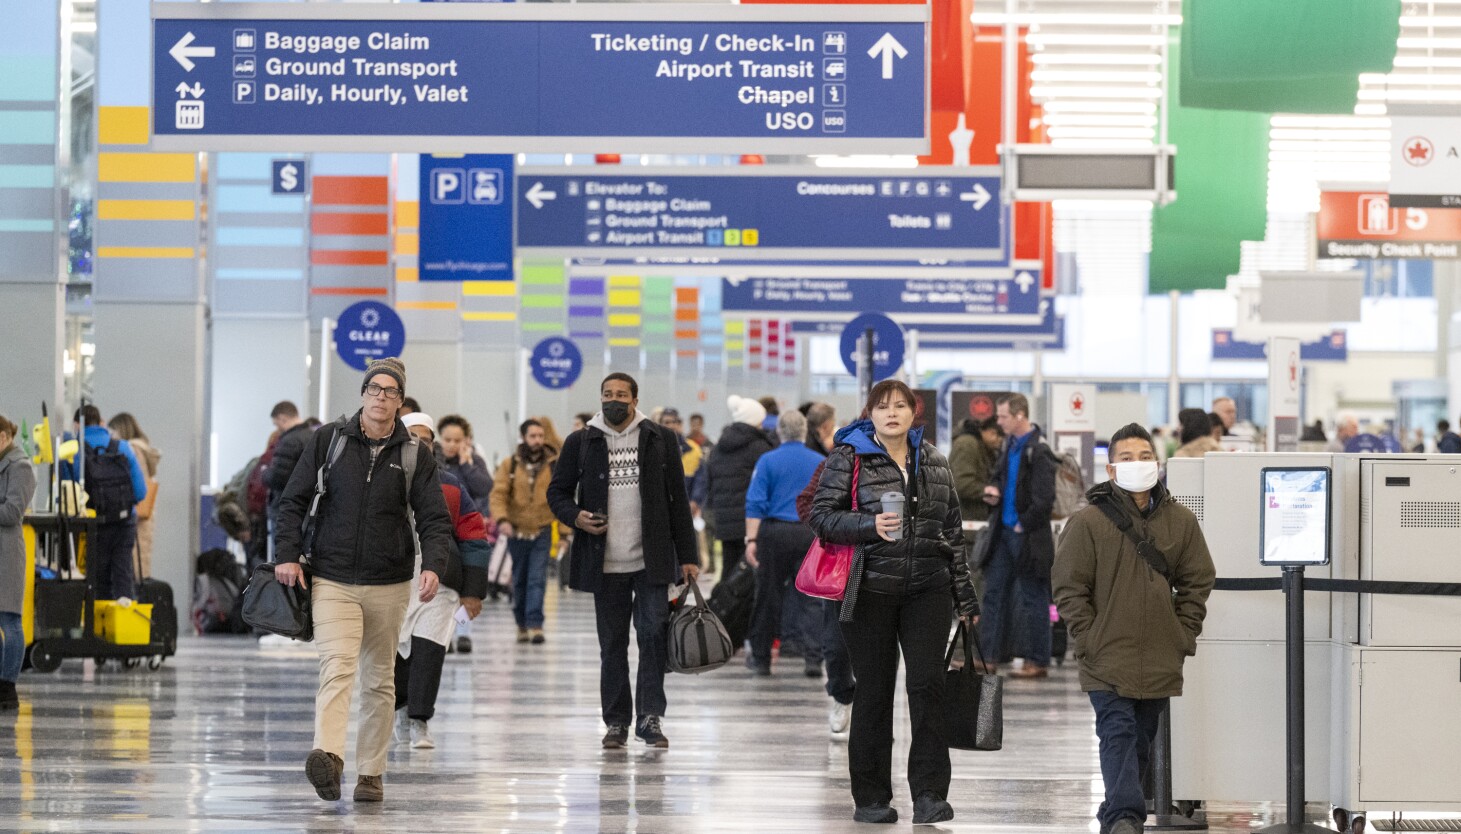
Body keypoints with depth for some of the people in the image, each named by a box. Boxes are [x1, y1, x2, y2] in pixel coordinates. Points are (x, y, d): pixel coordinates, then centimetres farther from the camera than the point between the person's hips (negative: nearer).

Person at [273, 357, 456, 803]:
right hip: (332, 579, -2)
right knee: (337, 667, -20)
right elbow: (293, 502, 6)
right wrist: (288, 555, -6)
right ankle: (328, 757, -36)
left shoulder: (415, 455, 3)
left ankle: (371, 773, 18)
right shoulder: (328, 441, 3)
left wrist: (433, 565, -19)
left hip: (388, 585, 2)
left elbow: (435, 519, -1)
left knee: (379, 680, 9)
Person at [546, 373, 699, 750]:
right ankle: (616, 722, 12)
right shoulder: (580, 443, 6)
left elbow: (678, 500, 7)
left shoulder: (660, 440, 6)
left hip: (651, 561, -1)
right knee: (612, 644, 5)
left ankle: (650, 716, -4)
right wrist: (575, 516, -10)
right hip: (605, 563, 1)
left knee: (653, 634, -9)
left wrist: (687, 556, 3)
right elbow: (557, 492, 12)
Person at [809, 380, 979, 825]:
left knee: (928, 684, -8)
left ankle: (929, 792, -4)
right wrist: (870, 525, -20)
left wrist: (964, 597, 15)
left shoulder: (933, 462, 12)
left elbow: (952, 532, 16)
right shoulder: (849, 458, 0)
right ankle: (871, 797, 12)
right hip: (871, 589, -3)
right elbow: (821, 514, -4)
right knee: (874, 693, 3)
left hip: (928, 588, 3)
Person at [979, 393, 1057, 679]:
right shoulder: (1009, 445, 10)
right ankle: (988, 656, 13)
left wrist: (1023, 525, -12)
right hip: (1004, 532, 9)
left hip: (1028, 537, -9)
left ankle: (1038, 661, 9)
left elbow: (1044, 500, -20)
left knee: (1033, 599, 1)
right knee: (994, 592, 9)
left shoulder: (1038, 452, -17)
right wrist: (993, 490, 5)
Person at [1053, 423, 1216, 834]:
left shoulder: (1180, 521, 6)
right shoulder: (1087, 522, -5)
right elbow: (1069, 586, -4)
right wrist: (1089, 639, -9)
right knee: (1118, 733, -14)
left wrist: (1184, 636, 4)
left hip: (1160, 660, 4)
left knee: (1141, 739, 12)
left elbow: (1197, 583, 12)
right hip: (1107, 657, -4)